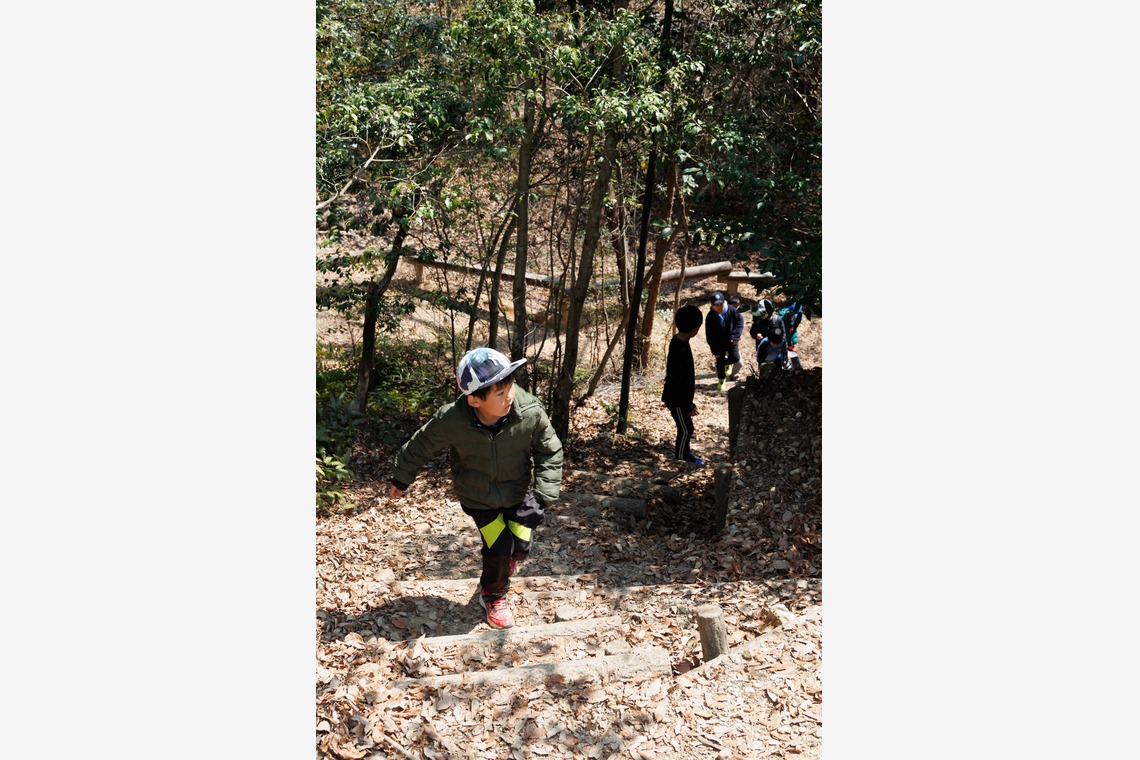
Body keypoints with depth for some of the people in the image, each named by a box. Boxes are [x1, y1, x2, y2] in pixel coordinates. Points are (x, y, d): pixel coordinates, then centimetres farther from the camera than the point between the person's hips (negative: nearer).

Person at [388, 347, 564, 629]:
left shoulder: (531, 413, -30)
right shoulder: (451, 421, -31)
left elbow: (549, 452, -13)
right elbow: (420, 447, -11)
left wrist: (545, 495, -21)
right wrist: (400, 479, 4)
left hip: (519, 492, 2)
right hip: (478, 498, -1)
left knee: (521, 545, 2)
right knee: (498, 548, -5)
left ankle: (507, 557, 43)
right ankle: (493, 596, 29)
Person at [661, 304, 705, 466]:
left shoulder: (680, 341, 0)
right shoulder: (680, 349, -31)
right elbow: (675, 381, -28)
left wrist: (691, 385, 28)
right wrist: (688, 405, -22)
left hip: (681, 395, 9)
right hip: (677, 399, -9)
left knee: (685, 428, 22)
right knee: (686, 429, 6)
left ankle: (684, 453, 38)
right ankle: (680, 458, 23)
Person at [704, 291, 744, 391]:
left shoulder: (731, 310, -16)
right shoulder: (710, 317, -17)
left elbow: (740, 320, -6)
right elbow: (710, 335, -11)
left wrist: (735, 336, -17)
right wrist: (715, 351, -11)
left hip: (731, 341, 1)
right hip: (719, 344, -1)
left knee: (735, 358, -10)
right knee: (720, 362, 4)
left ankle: (728, 363, 28)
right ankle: (721, 380, 30)